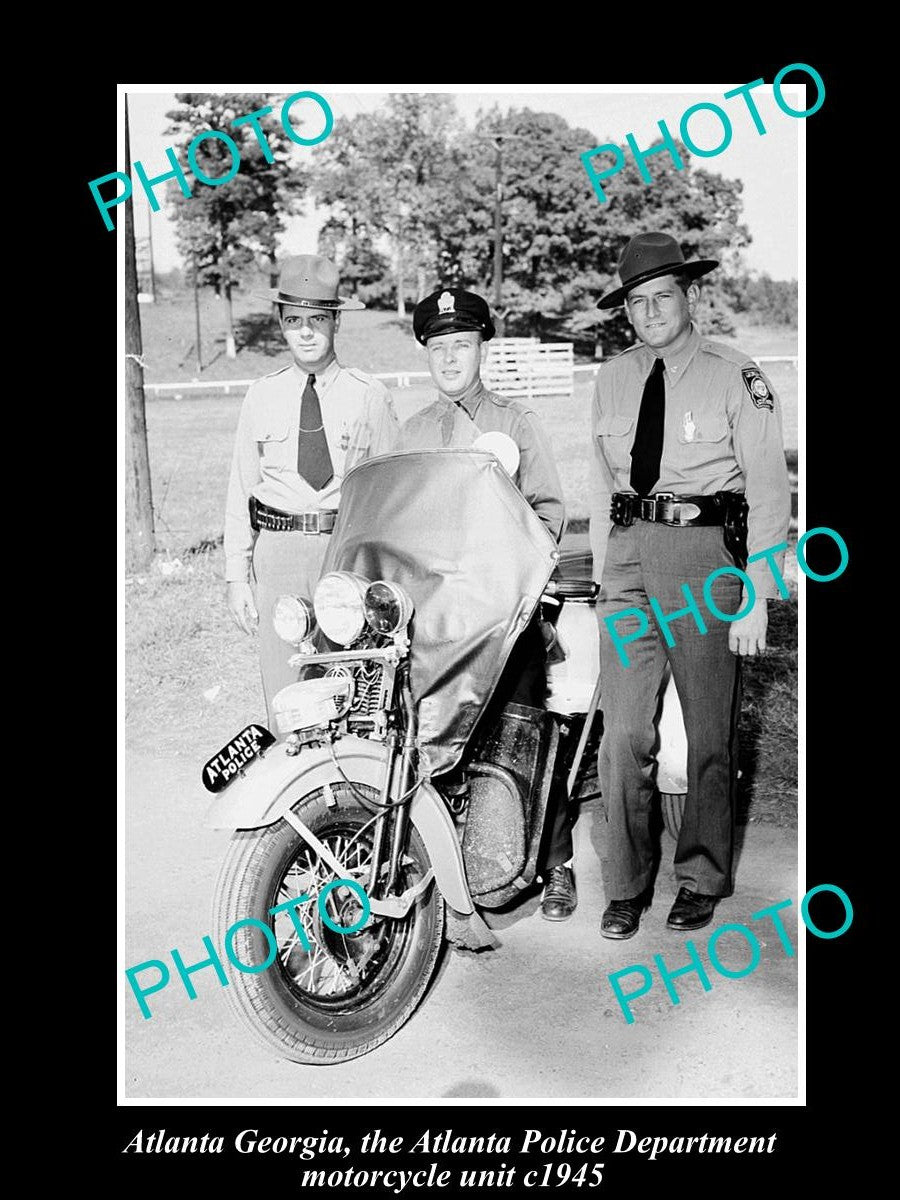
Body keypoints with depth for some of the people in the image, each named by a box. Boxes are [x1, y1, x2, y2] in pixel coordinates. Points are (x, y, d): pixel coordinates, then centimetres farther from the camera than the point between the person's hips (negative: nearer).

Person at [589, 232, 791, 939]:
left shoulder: (737, 378, -2)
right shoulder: (613, 379, 13)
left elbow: (769, 491, -4)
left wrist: (756, 597, -9)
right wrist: (602, 573, 12)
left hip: (707, 550, -4)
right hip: (629, 555, 4)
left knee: (709, 733, 5)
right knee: (623, 733, 1)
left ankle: (702, 879, 22)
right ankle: (626, 885, 15)